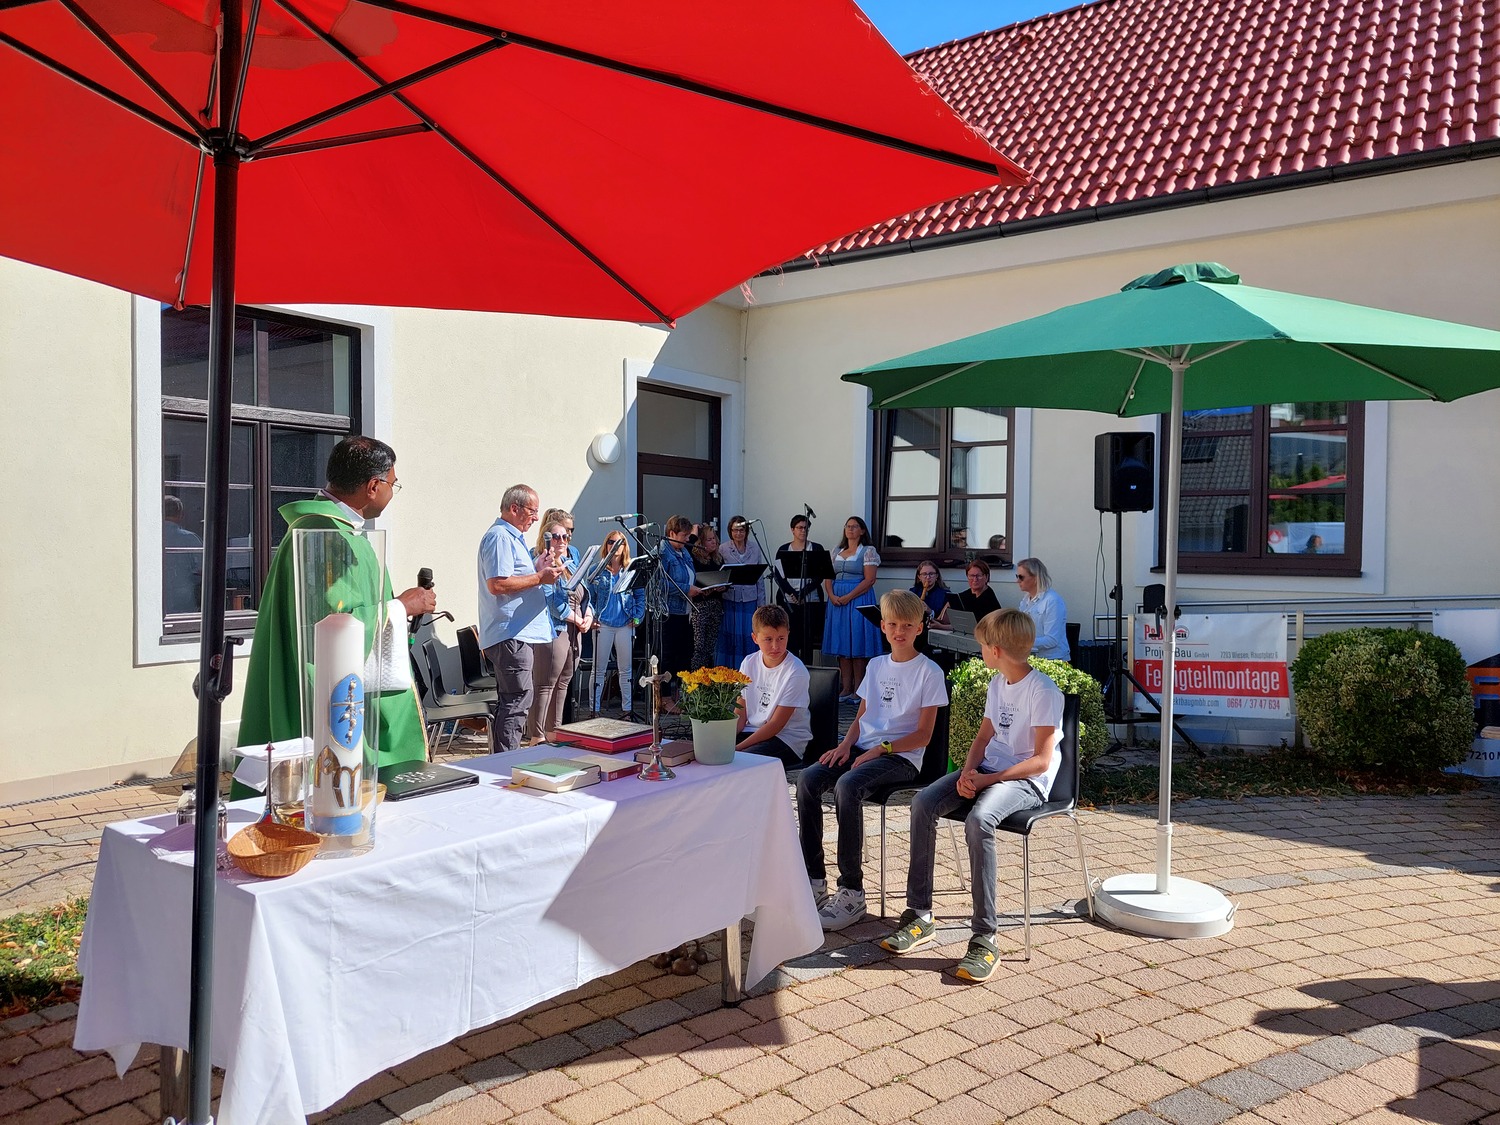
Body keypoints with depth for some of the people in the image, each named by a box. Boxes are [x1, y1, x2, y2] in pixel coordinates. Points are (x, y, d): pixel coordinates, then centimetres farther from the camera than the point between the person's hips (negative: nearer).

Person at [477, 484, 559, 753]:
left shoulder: (512, 537, 21)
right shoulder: (500, 537, -13)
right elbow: (497, 584, -24)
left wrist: (538, 569, 14)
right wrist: (540, 577, -17)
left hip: (514, 633, 11)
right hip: (510, 634, -11)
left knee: (508, 701, 15)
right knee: (517, 700, -10)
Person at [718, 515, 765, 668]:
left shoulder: (755, 547, 6)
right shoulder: (723, 549, 0)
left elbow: (760, 576, 8)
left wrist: (761, 602, 7)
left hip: (750, 598, 2)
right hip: (730, 599, -2)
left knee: (750, 636, 3)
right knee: (731, 637, 1)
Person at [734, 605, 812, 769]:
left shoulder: (796, 672, -16)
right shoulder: (749, 663, 2)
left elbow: (776, 724, -15)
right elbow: (740, 714, 3)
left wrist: (738, 747, -21)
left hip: (787, 738, -6)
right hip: (753, 731, 6)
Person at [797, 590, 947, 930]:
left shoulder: (928, 672, -2)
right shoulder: (876, 666, 17)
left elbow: (923, 735, -6)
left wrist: (880, 749, -16)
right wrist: (846, 744, 0)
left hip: (902, 757, -6)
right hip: (864, 747, 6)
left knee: (848, 785, -34)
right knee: (808, 779, -20)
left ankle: (852, 892, -26)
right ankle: (814, 878, -12)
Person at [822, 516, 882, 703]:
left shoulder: (868, 551, -1)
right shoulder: (837, 552, 16)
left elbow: (869, 579, -10)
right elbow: (828, 577, 12)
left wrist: (848, 597, -16)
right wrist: (831, 595, -7)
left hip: (858, 600, -5)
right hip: (837, 601, 5)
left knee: (857, 645, -4)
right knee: (842, 645, 5)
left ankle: (858, 690, 0)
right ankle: (845, 688, 9)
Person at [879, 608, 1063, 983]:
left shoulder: (1044, 692, -14)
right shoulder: (998, 683, 12)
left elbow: (1041, 760, -16)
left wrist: (987, 780, -20)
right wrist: (968, 770, -4)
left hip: (1028, 780, -8)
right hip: (987, 770, 8)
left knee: (978, 819, -37)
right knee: (923, 803, -15)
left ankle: (984, 938, -30)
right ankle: (919, 916, -11)